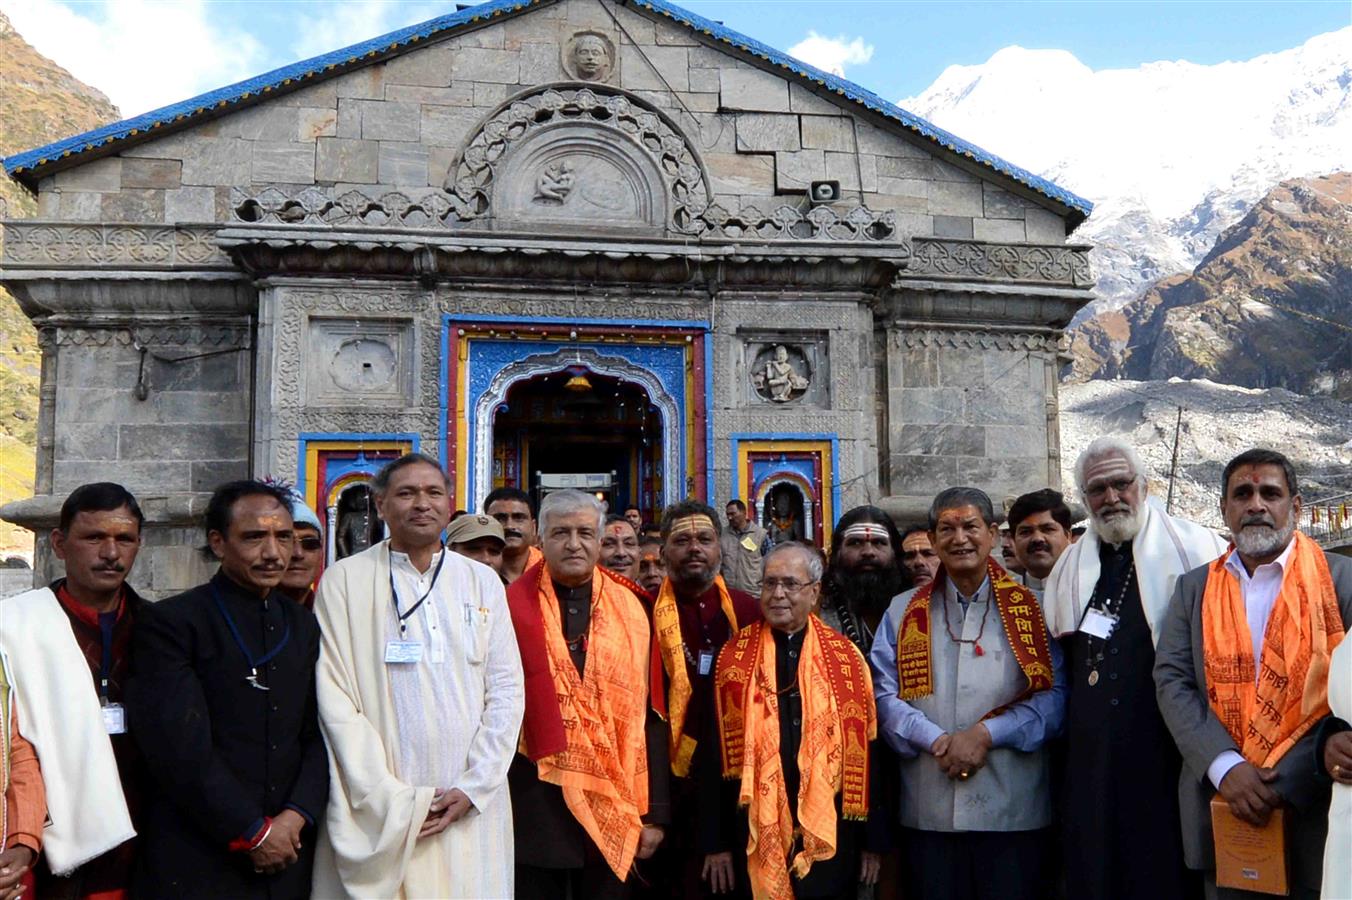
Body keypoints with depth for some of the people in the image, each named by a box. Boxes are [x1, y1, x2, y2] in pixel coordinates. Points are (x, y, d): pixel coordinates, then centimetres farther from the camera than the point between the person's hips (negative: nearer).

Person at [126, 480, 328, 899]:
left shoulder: (304, 624, 9)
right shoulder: (168, 622, -7)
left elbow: (319, 734, 7)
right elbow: (181, 746, -14)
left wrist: (297, 816, -8)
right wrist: (252, 832, -13)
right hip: (195, 865, -4)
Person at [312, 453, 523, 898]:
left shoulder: (483, 582, 8)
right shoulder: (344, 580, 0)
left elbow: (506, 689, 5)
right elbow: (335, 698, -5)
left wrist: (474, 787, -5)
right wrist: (391, 799, -10)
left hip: (470, 807, 2)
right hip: (376, 812, -2)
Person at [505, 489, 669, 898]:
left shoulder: (630, 610, 4)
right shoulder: (514, 607, -1)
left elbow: (649, 715, 5)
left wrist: (655, 811, 3)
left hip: (614, 803, 2)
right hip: (534, 797, -1)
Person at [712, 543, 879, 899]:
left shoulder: (845, 657, 1)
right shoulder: (734, 657, 0)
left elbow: (868, 752, 4)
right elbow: (716, 750, 0)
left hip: (831, 833, 1)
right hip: (757, 832, 0)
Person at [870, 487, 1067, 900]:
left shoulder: (1029, 609, 5)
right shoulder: (903, 612, 9)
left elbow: (1054, 695, -3)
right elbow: (885, 696, 2)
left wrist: (987, 733, -14)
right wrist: (936, 741, -13)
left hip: (1014, 809, -1)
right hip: (927, 812, 1)